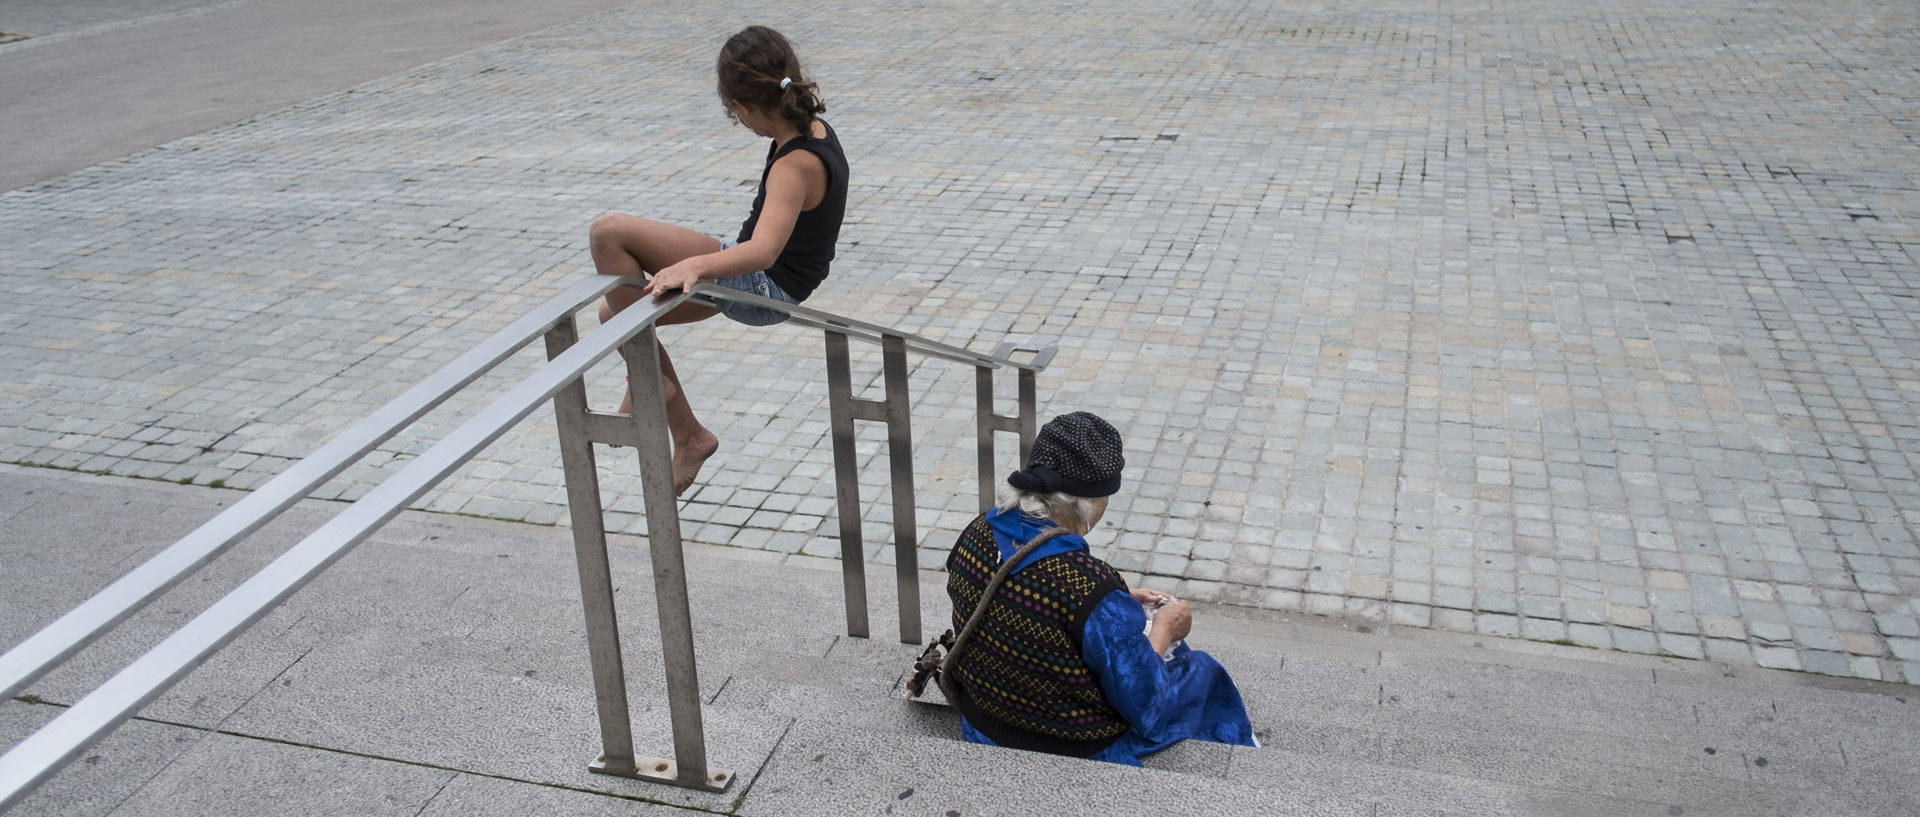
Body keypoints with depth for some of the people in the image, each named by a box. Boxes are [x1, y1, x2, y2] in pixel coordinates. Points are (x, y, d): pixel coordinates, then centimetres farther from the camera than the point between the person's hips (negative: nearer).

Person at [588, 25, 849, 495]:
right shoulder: (816, 130, 0)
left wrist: (690, 267, -53)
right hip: (761, 283, 10)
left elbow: (764, 250, -43)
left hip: (763, 289, -10)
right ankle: (688, 436, 25)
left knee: (608, 234, -19)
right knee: (616, 312, 16)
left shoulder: (795, 167, -28)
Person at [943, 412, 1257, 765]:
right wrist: (1164, 629, -6)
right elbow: (1144, 706, -22)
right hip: (1079, 756, -6)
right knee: (1201, 669, 20)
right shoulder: (1095, 591, -37)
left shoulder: (977, 533, -16)